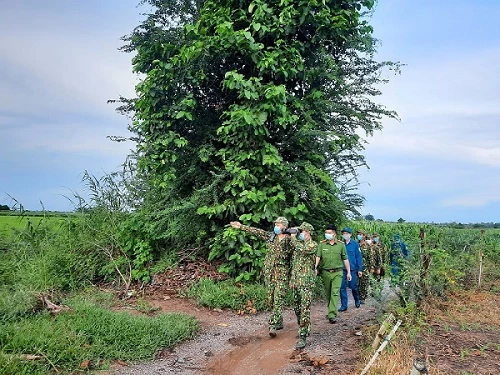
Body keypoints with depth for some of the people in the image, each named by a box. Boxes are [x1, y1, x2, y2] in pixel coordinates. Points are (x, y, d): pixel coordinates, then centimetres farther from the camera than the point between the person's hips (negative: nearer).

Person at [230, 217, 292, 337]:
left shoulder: (290, 240, -5)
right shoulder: (270, 236, 7)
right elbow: (256, 231, 11)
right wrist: (241, 226, 13)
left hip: (282, 274, -5)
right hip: (269, 272, 5)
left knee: (278, 299, -10)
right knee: (270, 299, 10)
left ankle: (273, 326, -11)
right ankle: (279, 322, 26)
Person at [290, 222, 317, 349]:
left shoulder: (312, 245, -5)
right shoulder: (298, 244, 16)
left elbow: (302, 249, -26)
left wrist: (293, 238, -10)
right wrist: (291, 279, 19)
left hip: (306, 282, -8)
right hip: (295, 281, 8)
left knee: (305, 309, -10)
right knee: (297, 308, 14)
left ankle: (302, 336, -9)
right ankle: (305, 329, 29)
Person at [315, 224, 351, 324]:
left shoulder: (341, 245, 3)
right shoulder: (322, 244, 2)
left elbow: (345, 259, 9)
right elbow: (318, 257, -6)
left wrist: (348, 272, 8)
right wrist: (315, 267, -23)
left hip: (337, 272, -2)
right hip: (325, 272, 2)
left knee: (335, 293, -12)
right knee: (328, 293, 12)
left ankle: (332, 315, -14)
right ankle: (330, 311, 31)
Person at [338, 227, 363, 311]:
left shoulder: (355, 244, -3)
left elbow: (358, 257, -2)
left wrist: (360, 269, -4)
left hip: (352, 269, -2)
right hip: (342, 269, 2)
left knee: (353, 286, 8)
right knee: (342, 287, 1)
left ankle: (357, 300, 36)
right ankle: (344, 305, 11)